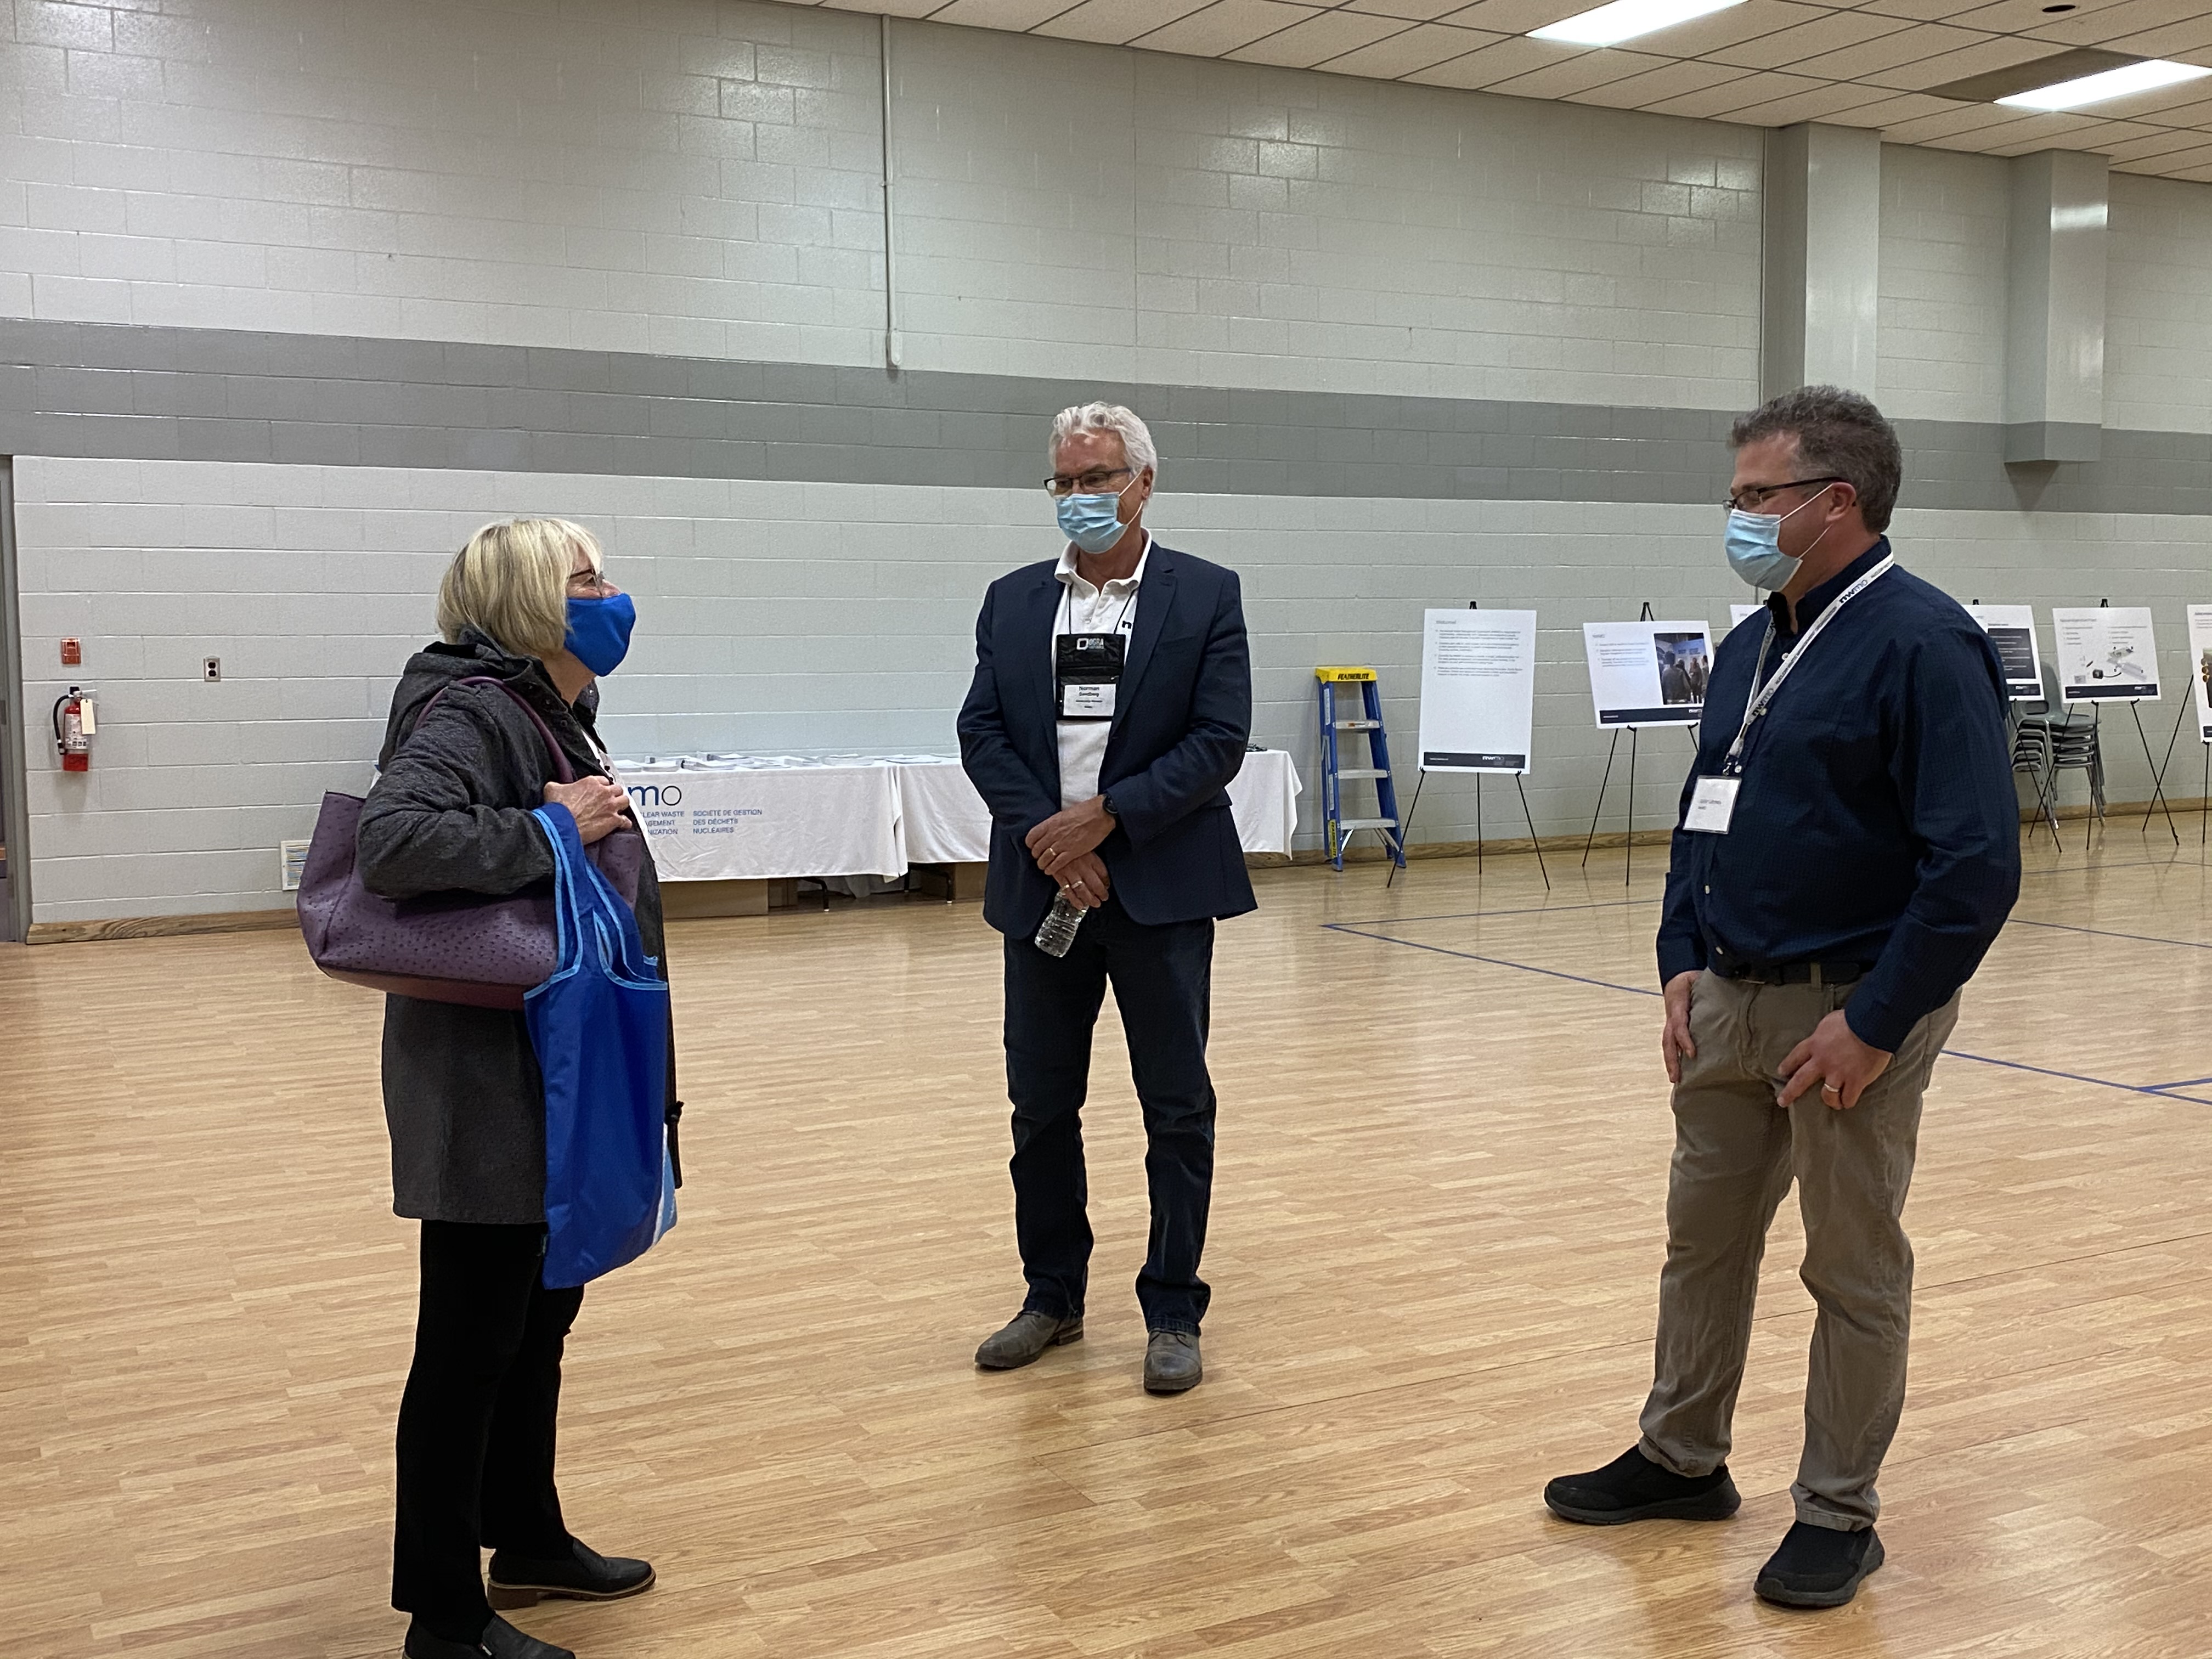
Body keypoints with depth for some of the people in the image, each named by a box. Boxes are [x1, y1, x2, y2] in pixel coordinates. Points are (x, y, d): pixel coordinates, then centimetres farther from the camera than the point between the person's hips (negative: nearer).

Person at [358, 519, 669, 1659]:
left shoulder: (558, 714, 12)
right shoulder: (469, 712, -18)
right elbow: (391, 840, -34)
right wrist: (549, 831, -26)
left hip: (550, 1079, 10)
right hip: (483, 1084, -10)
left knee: (542, 1315, 20)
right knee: (473, 1337, 0)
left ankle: (528, 1540, 36)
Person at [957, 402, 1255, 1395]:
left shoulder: (1206, 596, -1)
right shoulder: (1012, 602, 9)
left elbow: (1220, 739, -8)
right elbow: (982, 734, 2)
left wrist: (1106, 815, -16)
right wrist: (1044, 836, -12)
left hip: (1161, 889, -3)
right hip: (1043, 888, 3)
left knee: (1177, 1107, 4)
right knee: (1040, 1105, 11)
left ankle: (1173, 1312, 16)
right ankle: (1052, 1297, 26)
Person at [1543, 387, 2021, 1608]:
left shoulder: (1921, 644, -16)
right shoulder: (1752, 647, 10)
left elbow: (1978, 863, -21)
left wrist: (1875, 1025, -19)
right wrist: (1682, 964, 7)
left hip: (1850, 1011, -8)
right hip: (1730, 1000, 8)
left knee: (1853, 1269, 7)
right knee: (1702, 1237, 16)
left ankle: (1838, 1513, 22)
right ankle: (1682, 1459, 33)